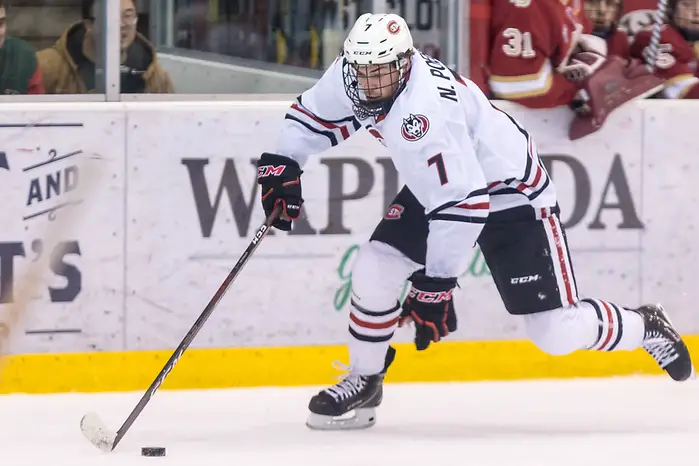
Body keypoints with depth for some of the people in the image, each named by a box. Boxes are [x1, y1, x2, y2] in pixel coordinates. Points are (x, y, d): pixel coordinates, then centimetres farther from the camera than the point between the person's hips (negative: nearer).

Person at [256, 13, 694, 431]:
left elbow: (463, 205, -37)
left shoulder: (426, 111, -38)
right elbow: (313, 115, 8)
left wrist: (437, 284, -35)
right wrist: (283, 165, -6)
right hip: (437, 187, 8)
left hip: (510, 194, -8)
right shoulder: (354, 73, -13)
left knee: (557, 333, -9)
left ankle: (643, 326, 19)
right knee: (374, 269, -7)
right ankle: (363, 382, 12)